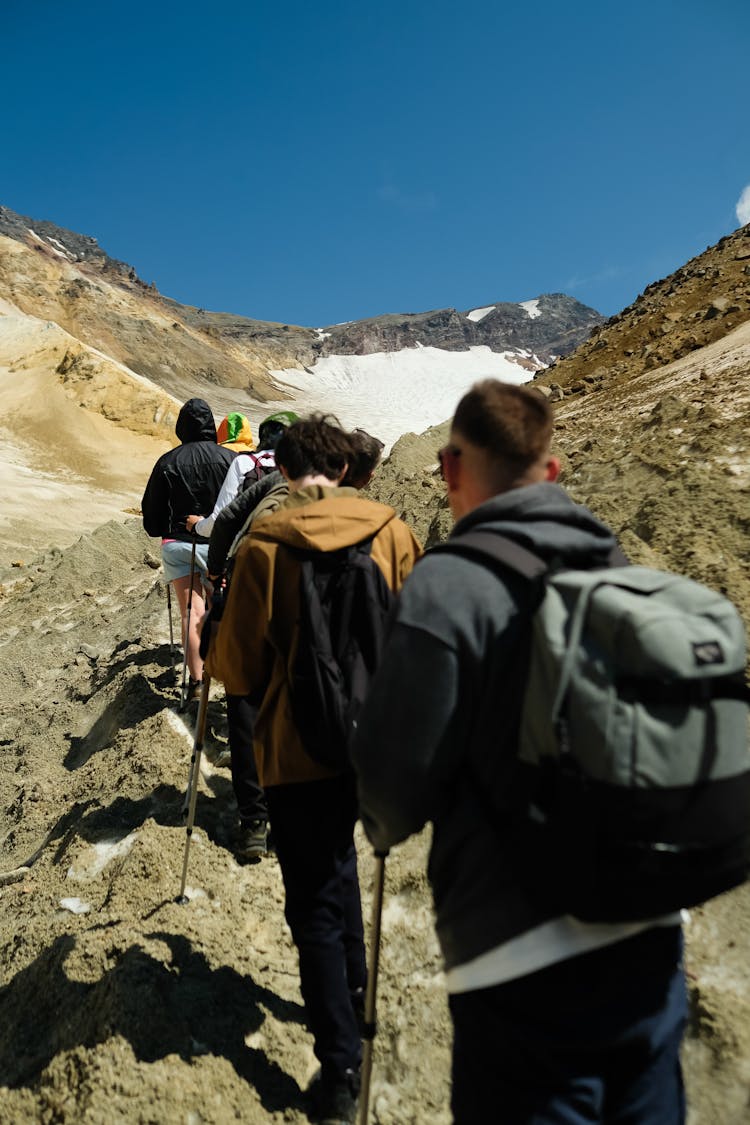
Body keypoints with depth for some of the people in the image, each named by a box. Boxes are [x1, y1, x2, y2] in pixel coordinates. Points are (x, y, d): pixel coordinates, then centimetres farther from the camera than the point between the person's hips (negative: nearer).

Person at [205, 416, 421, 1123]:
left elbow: (238, 665, -11)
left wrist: (215, 658, 11)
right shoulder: (391, 532, -7)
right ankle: (355, 990, 46)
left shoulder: (264, 546, -16)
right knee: (337, 859, 28)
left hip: (298, 746, -4)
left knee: (314, 899, 11)